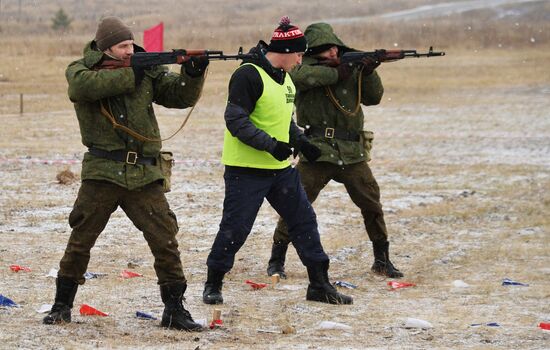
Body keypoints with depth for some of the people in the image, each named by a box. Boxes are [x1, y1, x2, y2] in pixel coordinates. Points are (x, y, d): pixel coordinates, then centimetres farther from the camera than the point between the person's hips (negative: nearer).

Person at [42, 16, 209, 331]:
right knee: (80, 240, 5)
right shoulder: (81, 69, 0)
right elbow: (83, 85, -24)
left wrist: (193, 74, -17)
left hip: (145, 175, 2)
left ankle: (175, 310, 5)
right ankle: (62, 305, 20)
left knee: (166, 241, -4)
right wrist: (129, 75, -22)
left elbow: (181, 96, 4)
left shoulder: (147, 69, 7)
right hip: (102, 172, -2)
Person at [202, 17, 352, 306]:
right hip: (246, 170, -8)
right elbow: (236, 120, -22)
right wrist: (270, 144, -27)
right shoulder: (248, 76, -17)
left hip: (281, 168, 9)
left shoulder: (284, 78, 12)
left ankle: (319, 285, 15)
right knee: (234, 229, -3)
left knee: (303, 220, 8)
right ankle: (213, 285, 14)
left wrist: (300, 142, 11)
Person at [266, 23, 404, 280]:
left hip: (352, 153, 4)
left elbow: (373, 98, 6)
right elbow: (297, 75, -27)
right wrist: (335, 73, -22)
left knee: (372, 205, 6)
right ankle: (276, 261, 3)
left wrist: (369, 73, -11)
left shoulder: (351, 65, 9)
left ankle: (382, 260, 20)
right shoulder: (305, 65, -3)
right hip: (316, 150, -4)